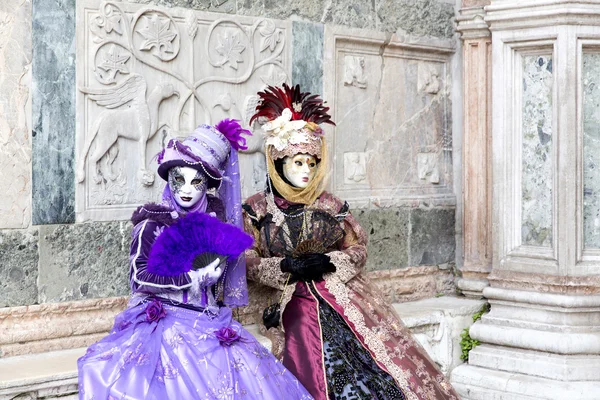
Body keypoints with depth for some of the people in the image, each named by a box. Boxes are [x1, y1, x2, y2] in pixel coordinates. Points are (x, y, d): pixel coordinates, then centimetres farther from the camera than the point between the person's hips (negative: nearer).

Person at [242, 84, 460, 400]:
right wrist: (286, 267, -15)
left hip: (347, 296, 2)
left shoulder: (330, 205, 10)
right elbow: (246, 261, 0)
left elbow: (358, 248, 8)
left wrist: (329, 262, -10)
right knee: (322, 375, -13)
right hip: (300, 305, -2)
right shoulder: (257, 209, 5)